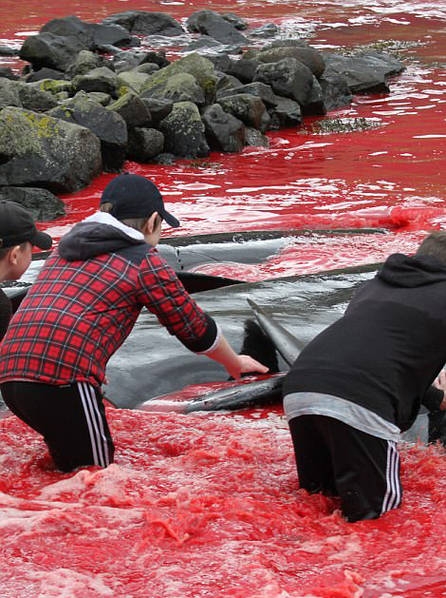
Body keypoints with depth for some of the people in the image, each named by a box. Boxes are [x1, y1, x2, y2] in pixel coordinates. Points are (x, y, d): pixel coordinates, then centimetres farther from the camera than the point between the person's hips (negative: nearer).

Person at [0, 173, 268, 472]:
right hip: (62, 378, -7)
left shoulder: (66, 249, 26)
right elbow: (195, 328, 16)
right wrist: (236, 364, 34)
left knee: (71, 464, 19)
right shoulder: (144, 261, 6)